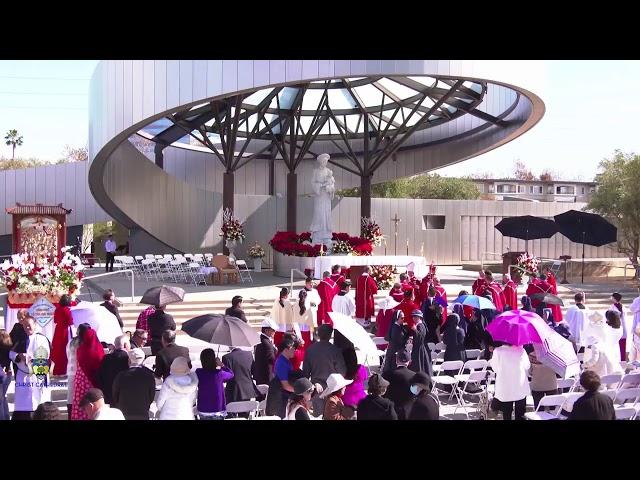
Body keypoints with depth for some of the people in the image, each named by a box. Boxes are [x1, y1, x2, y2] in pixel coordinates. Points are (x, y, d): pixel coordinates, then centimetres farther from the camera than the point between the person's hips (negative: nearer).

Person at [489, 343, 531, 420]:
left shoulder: (497, 351, -10)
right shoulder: (521, 350, -6)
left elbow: (495, 368, -3)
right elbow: (527, 366, 3)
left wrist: (491, 362, 14)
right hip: (521, 388, 1)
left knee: (506, 414, 7)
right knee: (520, 415, 9)